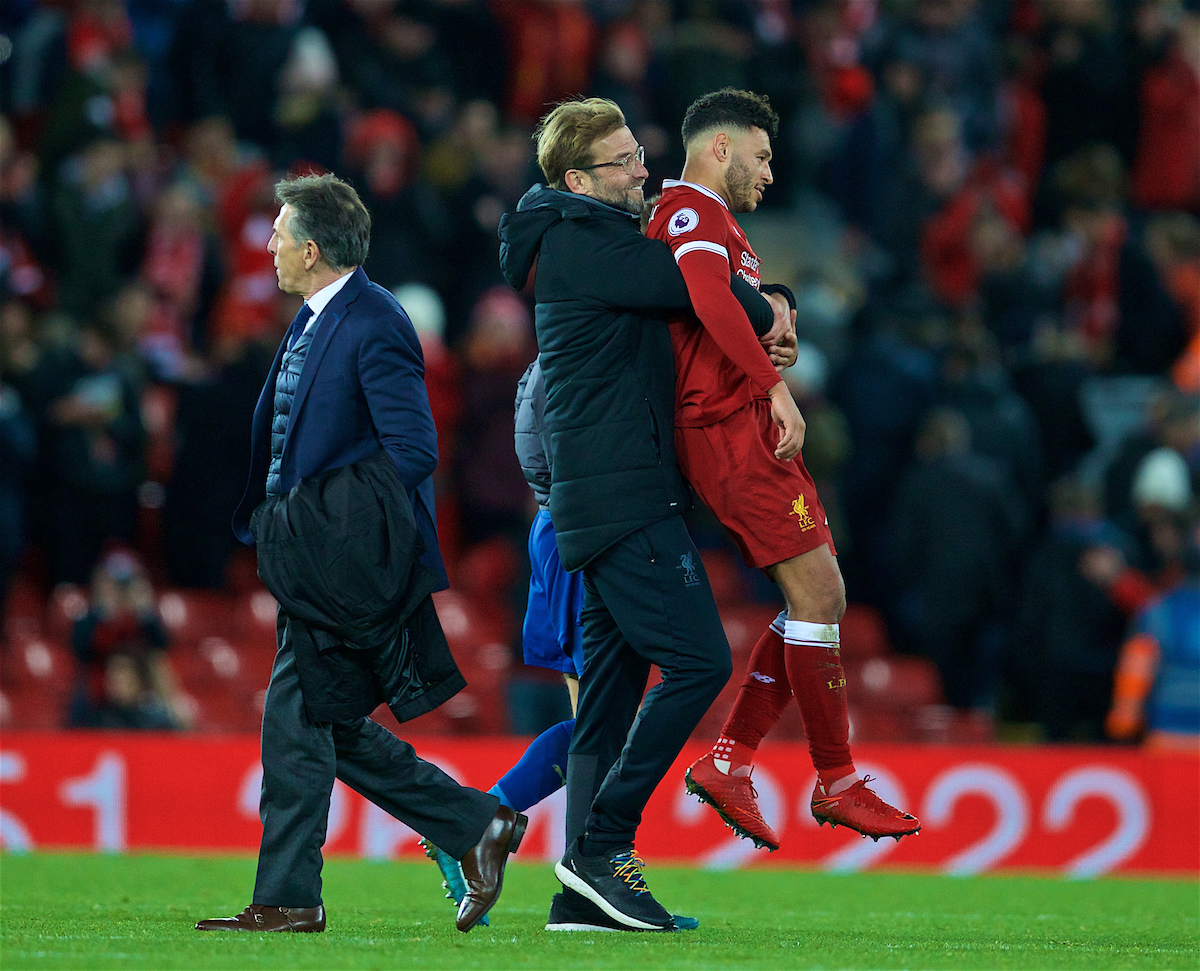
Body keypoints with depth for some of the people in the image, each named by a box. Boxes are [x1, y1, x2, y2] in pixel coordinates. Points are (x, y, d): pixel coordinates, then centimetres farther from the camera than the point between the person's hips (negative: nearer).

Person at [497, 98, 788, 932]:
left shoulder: (602, 240, 21)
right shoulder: (581, 245, -10)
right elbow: (694, 287, -17)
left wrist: (758, 316, 2)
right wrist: (766, 316, 1)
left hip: (605, 498, 10)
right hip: (622, 495, -10)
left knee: (614, 684, 8)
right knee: (699, 660, -14)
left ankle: (583, 886, 6)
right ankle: (603, 844, -12)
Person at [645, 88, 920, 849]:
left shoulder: (712, 220, 26)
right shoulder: (692, 211, -8)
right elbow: (710, 297, -25)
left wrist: (772, 314, 9)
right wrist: (775, 387, -29)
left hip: (750, 427, 11)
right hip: (730, 429, -11)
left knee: (820, 600, 9)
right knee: (819, 593, -9)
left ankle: (729, 761, 8)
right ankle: (836, 782, -3)